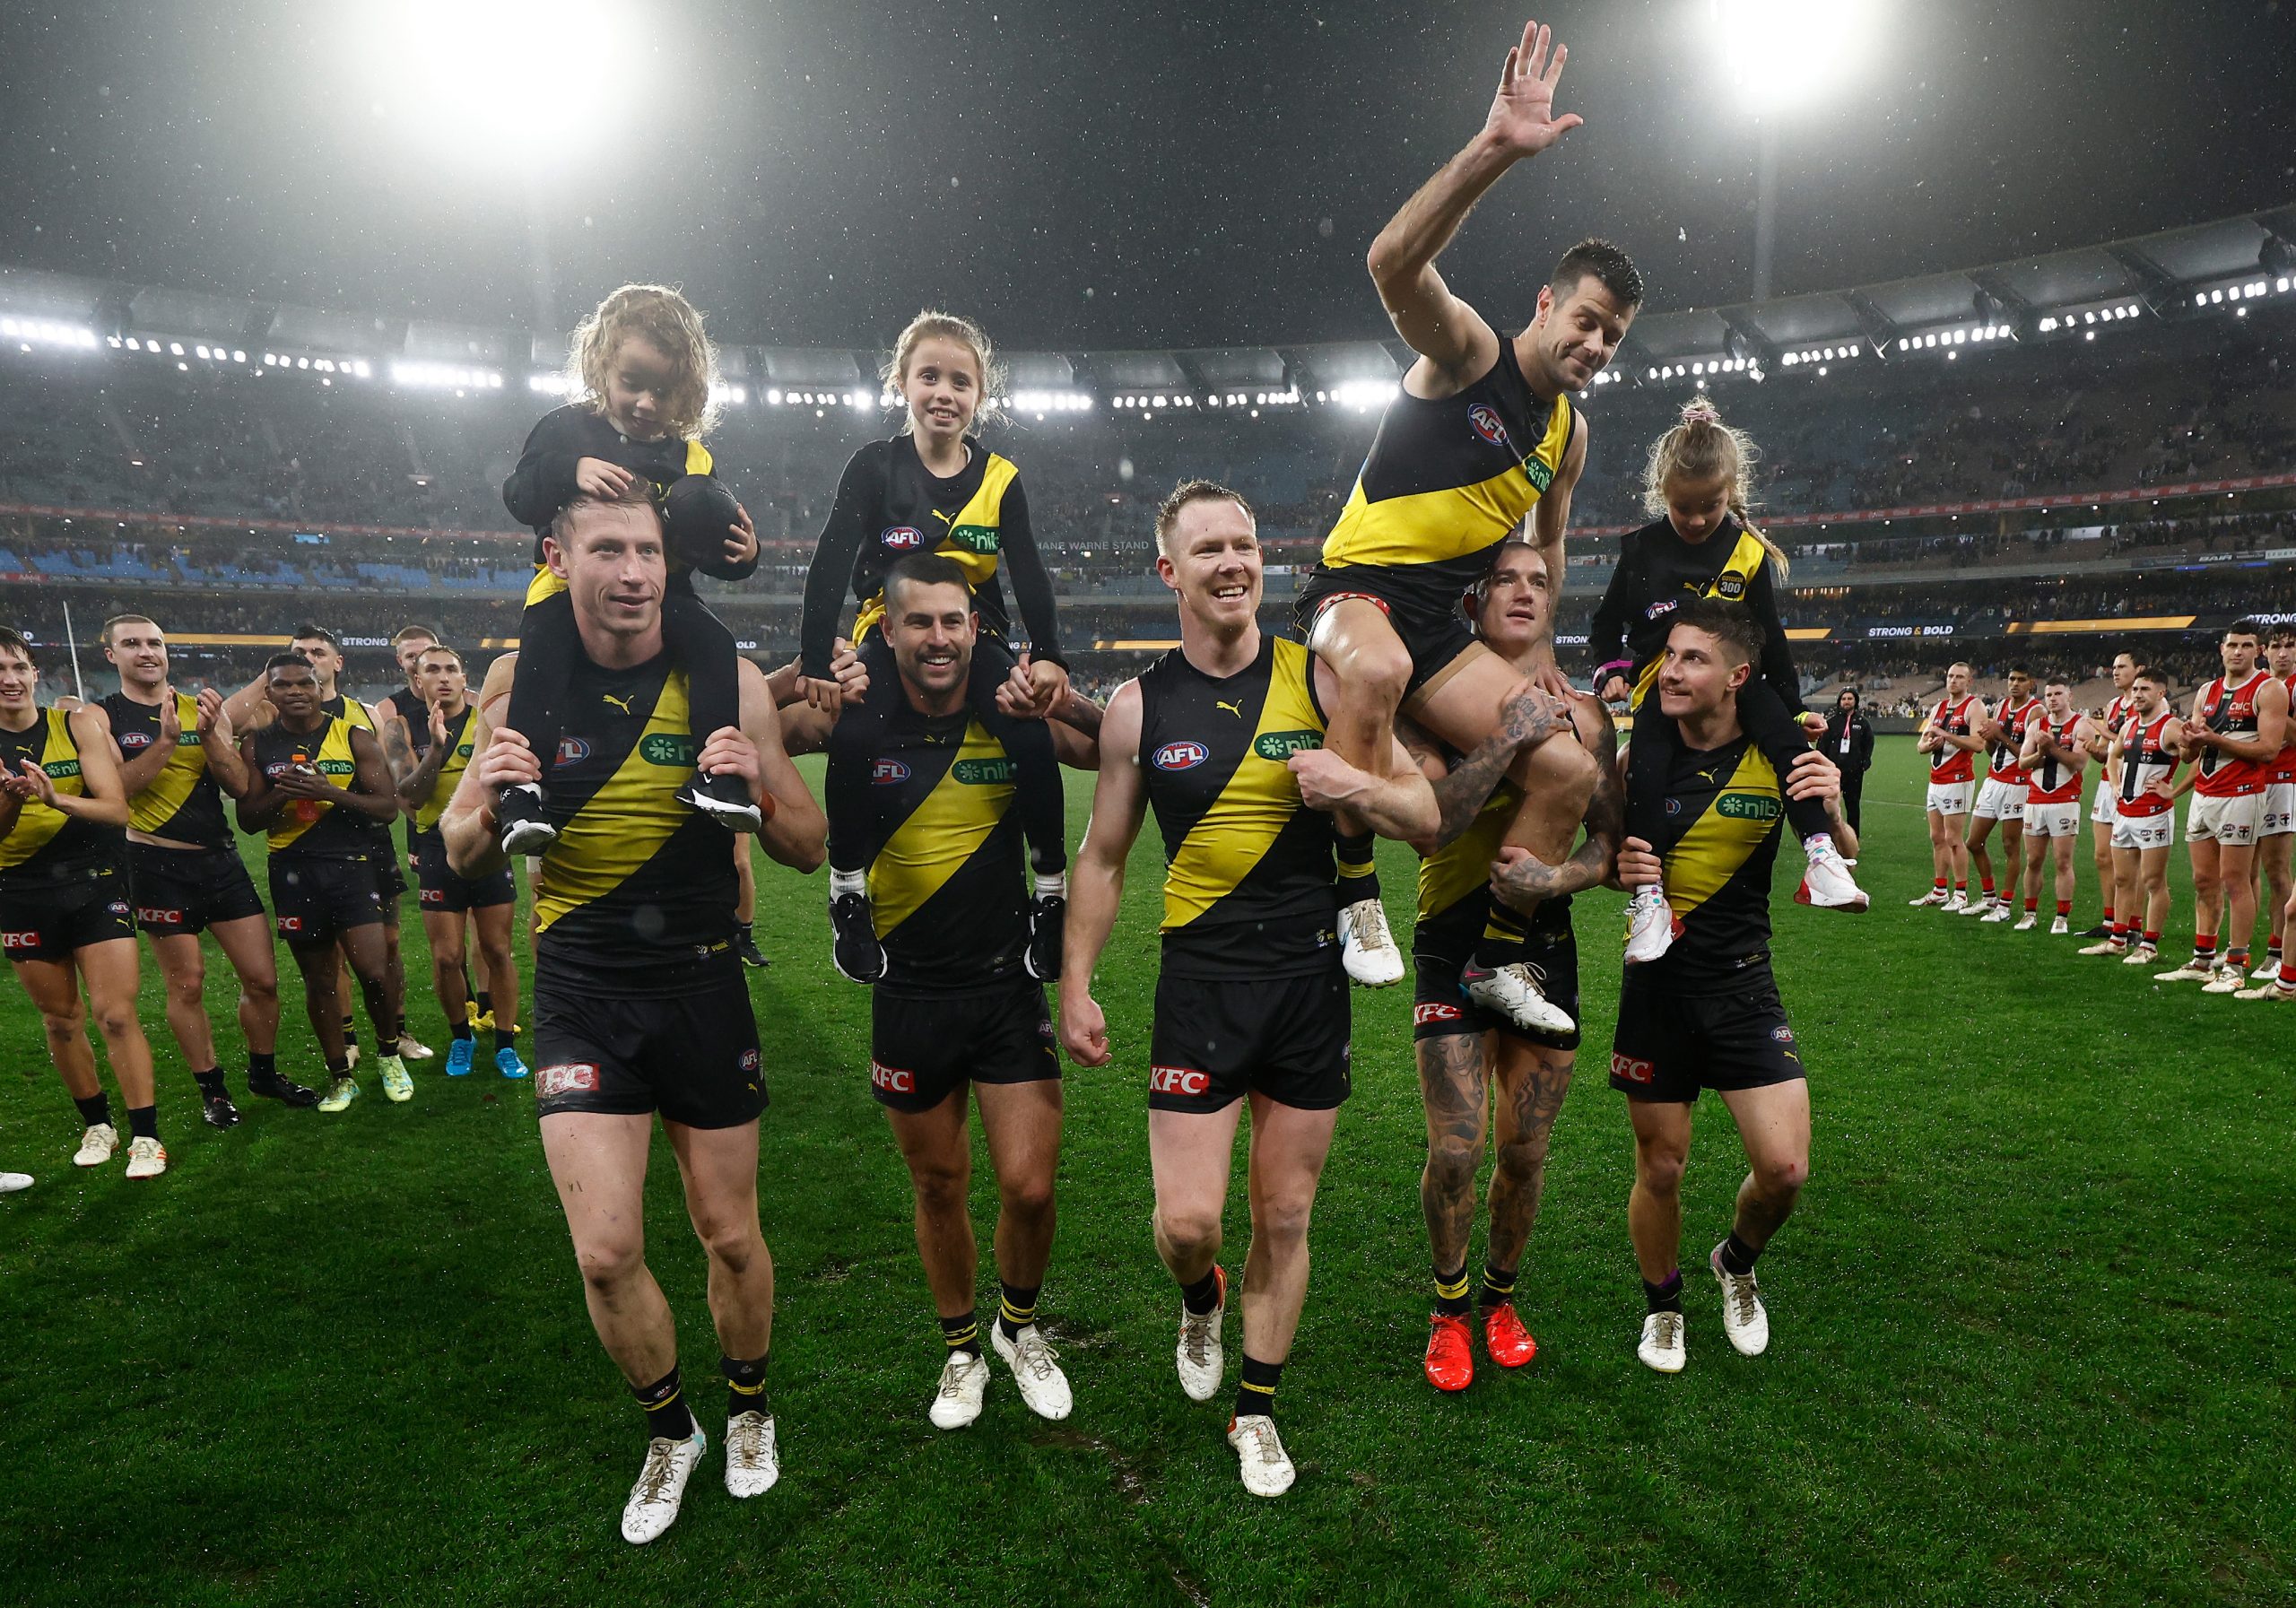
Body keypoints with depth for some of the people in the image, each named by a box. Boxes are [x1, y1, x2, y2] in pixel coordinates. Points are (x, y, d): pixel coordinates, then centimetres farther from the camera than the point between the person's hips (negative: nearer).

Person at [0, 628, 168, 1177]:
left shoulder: (77, 724, -4)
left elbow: (117, 808, -12)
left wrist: (56, 798, -30)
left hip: (96, 883, -2)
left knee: (116, 1015, -7)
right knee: (60, 1019, 12)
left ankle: (145, 1136, 1)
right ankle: (97, 1124, 28)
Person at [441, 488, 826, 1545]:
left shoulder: (726, 682, -8)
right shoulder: (519, 681, -4)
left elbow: (808, 852, -4)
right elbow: (464, 858, 4)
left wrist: (760, 788, -24)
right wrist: (489, 800, -18)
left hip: (704, 988, 0)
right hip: (581, 994, 1)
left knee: (729, 1236, 11)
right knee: (605, 1253, -3)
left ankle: (748, 1411, 40)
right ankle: (670, 1431, 27)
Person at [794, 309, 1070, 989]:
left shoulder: (1001, 479, 0)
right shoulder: (874, 467, -5)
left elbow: (1029, 576, -7)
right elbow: (831, 564, -14)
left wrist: (1048, 656, -22)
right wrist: (816, 660, -24)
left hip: (975, 636, 1)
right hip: (889, 634, -1)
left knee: (1032, 739, -23)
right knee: (853, 737, -29)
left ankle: (1052, 892, -7)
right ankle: (847, 889, -9)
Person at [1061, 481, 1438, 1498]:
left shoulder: (1318, 681, 0)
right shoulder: (1140, 706, 0)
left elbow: (1427, 815, 3)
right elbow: (1103, 857, 8)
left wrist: (1361, 788, -18)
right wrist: (1075, 985, 4)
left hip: (1310, 975, 1)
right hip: (1201, 979, -1)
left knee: (1284, 1217, 11)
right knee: (1187, 1219, -5)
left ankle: (1257, 1410, 33)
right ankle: (1200, 1302, 33)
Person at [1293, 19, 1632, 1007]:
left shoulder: (1569, 435, 14)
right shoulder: (1467, 350, -5)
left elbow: (1545, 552, 28)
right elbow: (1394, 264, -26)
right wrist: (1494, 150, -37)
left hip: (1442, 625, 7)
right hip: (1354, 590, -7)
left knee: (1568, 764, -6)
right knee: (1379, 668, -42)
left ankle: (1495, 962, 7)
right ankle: (1354, 898, -26)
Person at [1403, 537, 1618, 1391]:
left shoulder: (1583, 714, 5)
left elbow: (1614, 838, 4)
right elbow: (1426, 828, -20)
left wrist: (1555, 878, -15)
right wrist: (1508, 738, -25)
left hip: (1546, 945, 3)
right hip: (1453, 945, -3)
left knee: (1525, 1152, 11)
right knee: (1455, 1152, -6)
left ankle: (1501, 1296, 37)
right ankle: (1448, 1307, 22)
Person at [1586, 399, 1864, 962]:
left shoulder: (1749, 552, 1)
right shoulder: (1642, 548, 0)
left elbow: (1771, 639, 5)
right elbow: (1607, 624, 7)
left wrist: (1794, 707, 4)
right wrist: (1611, 672, -12)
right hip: (1657, 684, -1)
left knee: (1785, 736, -25)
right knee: (1647, 767, -25)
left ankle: (1820, 853, -22)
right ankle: (1648, 894, -27)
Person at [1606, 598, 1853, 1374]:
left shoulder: (1778, 758, -6)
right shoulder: (1639, 761, -5)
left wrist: (1831, 810, -22)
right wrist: (1618, 868, -16)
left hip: (1744, 988, 0)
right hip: (1656, 988, 0)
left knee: (1784, 1168, -6)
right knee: (1660, 1168, 8)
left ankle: (1736, 1264, 29)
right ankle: (1662, 1306, 35)